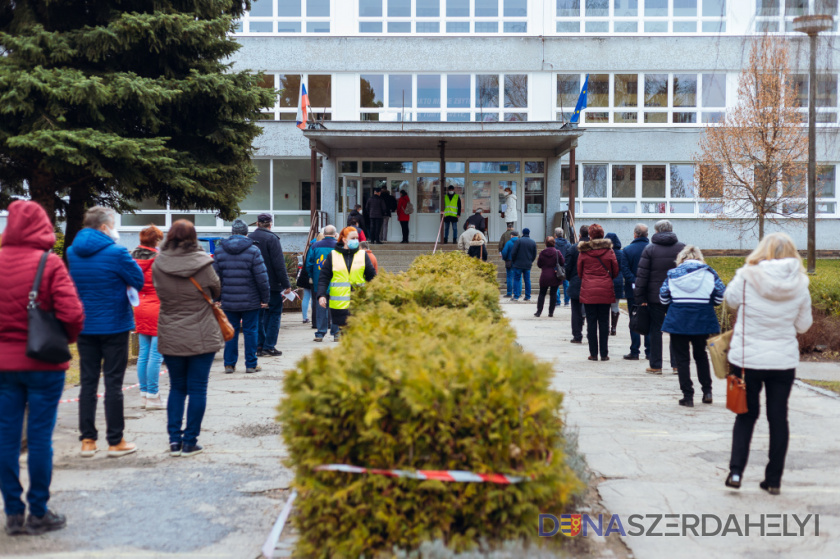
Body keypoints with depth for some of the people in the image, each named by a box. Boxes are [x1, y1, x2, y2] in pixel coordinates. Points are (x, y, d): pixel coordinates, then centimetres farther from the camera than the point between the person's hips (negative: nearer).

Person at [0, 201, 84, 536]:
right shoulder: (50, 263, -12)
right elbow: (71, 314, -17)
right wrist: (68, 338, 3)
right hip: (43, 363, -3)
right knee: (40, 437, 5)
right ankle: (38, 513, 13)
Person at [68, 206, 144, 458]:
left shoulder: (71, 253, 3)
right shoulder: (116, 253, -15)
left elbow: (70, 284, 15)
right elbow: (138, 281, -7)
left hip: (83, 326, 5)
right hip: (114, 326, -5)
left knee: (88, 382, 11)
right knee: (113, 383, 2)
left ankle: (87, 440, 13)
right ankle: (115, 441, 7)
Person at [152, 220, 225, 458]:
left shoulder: (158, 265, -5)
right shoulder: (202, 264, -11)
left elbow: (160, 294, 7)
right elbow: (217, 291, 4)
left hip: (170, 337, 3)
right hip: (202, 336, -2)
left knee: (176, 387, 15)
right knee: (198, 388, 5)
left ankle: (174, 439, 12)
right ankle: (190, 442, 8)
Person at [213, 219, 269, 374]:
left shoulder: (219, 250, 3)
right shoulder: (252, 250, -7)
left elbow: (216, 277, 4)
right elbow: (262, 277, -9)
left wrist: (216, 298, 12)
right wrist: (265, 298, -1)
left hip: (228, 301, 3)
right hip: (250, 301, -3)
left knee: (230, 332, 11)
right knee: (251, 331, 5)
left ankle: (229, 364, 14)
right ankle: (251, 365, 9)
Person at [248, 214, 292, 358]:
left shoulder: (249, 238, 7)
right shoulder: (271, 238, -12)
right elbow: (279, 264, -15)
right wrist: (286, 284, -10)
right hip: (272, 285, -6)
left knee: (259, 315, 12)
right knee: (274, 313, 2)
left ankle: (259, 346, 11)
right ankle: (269, 346, -1)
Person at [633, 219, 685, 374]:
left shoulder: (649, 249, -3)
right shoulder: (682, 248, 5)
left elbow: (642, 275, -6)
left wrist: (640, 297, -2)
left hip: (655, 297, -2)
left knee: (656, 329, 4)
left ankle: (656, 366, 7)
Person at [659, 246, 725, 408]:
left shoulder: (673, 273, 2)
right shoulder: (709, 273, 3)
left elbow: (664, 298, 1)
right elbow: (720, 296, -1)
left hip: (678, 319, -2)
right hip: (702, 319, 2)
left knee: (682, 358, 5)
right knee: (701, 354, 21)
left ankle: (688, 396, 4)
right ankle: (707, 391, 18)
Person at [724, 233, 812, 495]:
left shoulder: (747, 277, -11)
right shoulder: (799, 284, -4)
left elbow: (731, 300, 8)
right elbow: (803, 326, 5)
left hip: (747, 358, -1)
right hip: (783, 361, 1)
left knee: (746, 415, 14)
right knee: (778, 419, 11)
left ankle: (736, 470, 5)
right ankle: (774, 480, 16)